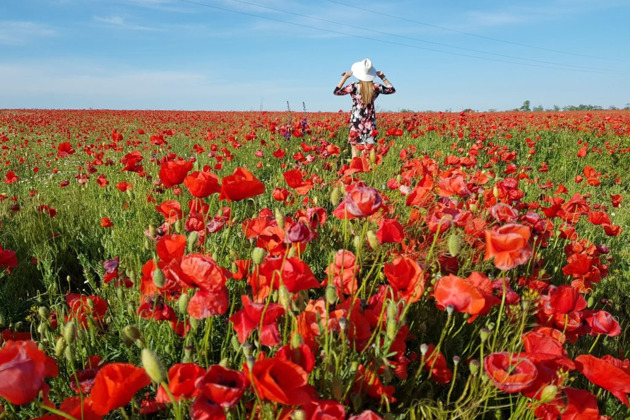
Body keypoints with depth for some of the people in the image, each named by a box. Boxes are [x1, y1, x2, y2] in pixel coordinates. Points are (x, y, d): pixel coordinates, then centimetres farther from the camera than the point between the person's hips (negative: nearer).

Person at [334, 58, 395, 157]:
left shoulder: (354, 87, -8)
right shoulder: (376, 87, 0)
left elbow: (336, 92, 1)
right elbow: (392, 89, 17)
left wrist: (345, 78, 5)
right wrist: (383, 77, 17)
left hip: (356, 124, -2)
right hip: (370, 125, 2)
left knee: (355, 152, 3)